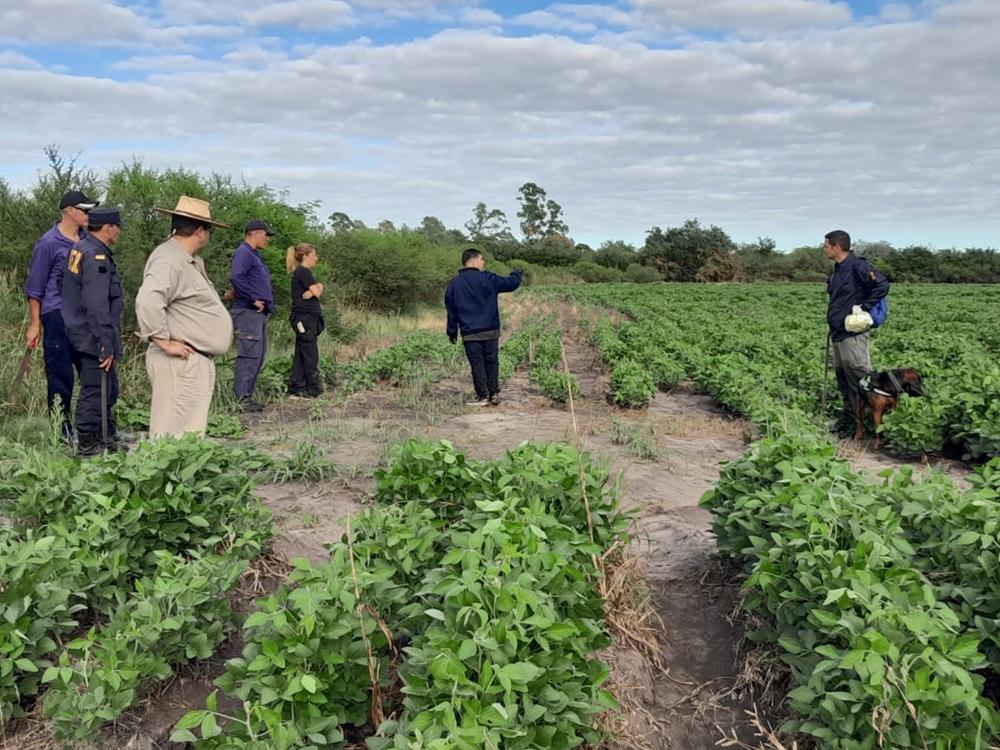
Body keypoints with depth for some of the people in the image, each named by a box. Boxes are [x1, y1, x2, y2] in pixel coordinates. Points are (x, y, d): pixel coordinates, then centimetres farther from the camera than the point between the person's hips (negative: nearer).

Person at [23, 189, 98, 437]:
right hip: (57, 316, -6)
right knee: (61, 376, 0)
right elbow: (35, 288, -3)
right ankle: (62, 431, 10)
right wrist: (34, 325, -6)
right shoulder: (49, 243, -6)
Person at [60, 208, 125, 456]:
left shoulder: (79, 249, 12)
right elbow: (97, 307, -25)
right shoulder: (96, 257, -20)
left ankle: (107, 438, 30)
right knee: (95, 392, -2)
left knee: (108, 390, 19)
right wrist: (106, 346, -23)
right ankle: (87, 445, 8)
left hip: (81, 333, 11)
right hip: (94, 338, -11)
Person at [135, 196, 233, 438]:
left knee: (191, 433, 14)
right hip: (181, 362, -10)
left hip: (196, 362, 10)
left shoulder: (189, 262, 18)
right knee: (175, 437, -8)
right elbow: (147, 302, -29)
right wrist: (164, 341, -22)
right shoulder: (169, 260, -15)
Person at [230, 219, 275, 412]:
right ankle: (241, 398, -9)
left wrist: (268, 303, 13)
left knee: (258, 356, 11)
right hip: (248, 312, -10)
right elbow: (236, 277, -24)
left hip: (259, 313, 10)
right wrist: (254, 300, -20)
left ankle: (246, 396, 15)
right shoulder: (243, 253, -9)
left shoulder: (254, 255, 22)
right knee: (249, 355, -11)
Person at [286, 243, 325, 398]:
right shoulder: (304, 272, -10)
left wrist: (314, 290, -11)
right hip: (305, 318, -10)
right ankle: (313, 390, -4)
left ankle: (297, 389, 10)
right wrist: (317, 289, 10)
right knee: (310, 356, -7)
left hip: (304, 318, 10)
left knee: (301, 355, 9)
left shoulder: (300, 272, 21)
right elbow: (317, 292, -11)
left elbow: (316, 289, 11)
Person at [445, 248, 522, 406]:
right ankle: (494, 393, 12)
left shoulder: (454, 284, 4)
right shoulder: (487, 279, -6)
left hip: (469, 333, 1)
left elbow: (451, 311, 8)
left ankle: (483, 396, 5)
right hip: (491, 331, -1)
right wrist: (517, 273, 20)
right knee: (492, 362, 10)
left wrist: (452, 332, 16)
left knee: (477, 364, 4)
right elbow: (511, 283, -2)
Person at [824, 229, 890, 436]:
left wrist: (863, 308, -17)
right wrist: (832, 327, 12)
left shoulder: (857, 266, -12)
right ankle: (848, 419, 22)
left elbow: (882, 285, -20)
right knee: (842, 377, 14)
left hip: (852, 333, -10)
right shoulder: (838, 270, 16)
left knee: (859, 378, -9)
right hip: (838, 333, 10)